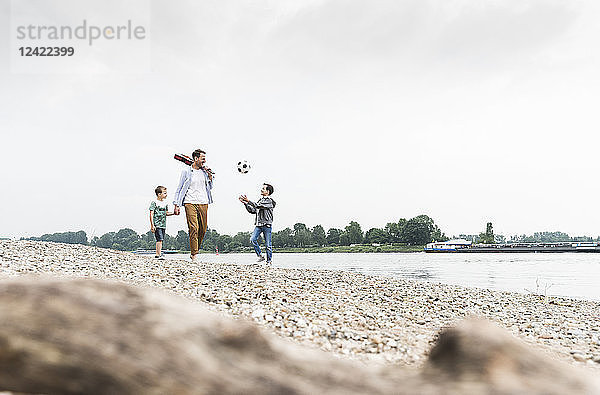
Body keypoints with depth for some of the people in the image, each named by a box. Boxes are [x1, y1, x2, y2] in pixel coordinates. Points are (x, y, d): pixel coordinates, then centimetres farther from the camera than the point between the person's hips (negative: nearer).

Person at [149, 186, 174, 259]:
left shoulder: (165, 203, 13)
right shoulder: (154, 202, -8)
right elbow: (151, 214, -11)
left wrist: (173, 213, 8)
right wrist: (152, 225, -15)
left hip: (163, 225, 7)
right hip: (157, 225, -7)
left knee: (160, 239, 10)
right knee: (159, 239, -14)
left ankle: (157, 254, 17)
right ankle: (159, 254, -13)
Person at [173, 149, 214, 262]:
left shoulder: (204, 171, 13)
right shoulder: (186, 171, 3)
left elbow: (210, 188, 22)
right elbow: (180, 189, 6)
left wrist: (210, 176, 6)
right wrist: (176, 205, 0)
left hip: (203, 203, 4)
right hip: (190, 203, -4)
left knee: (203, 229, 2)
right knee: (193, 228, -13)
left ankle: (195, 251, 19)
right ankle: (194, 255, -11)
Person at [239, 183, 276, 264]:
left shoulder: (269, 201, -5)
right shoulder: (260, 200, 19)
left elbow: (259, 206, -19)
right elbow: (252, 210, 18)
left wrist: (248, 201, -20)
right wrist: (245, 203, 8)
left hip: (267, 225, -6)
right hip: (258, 224, 7)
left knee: (268, 244, -2)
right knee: (252, 239, -11)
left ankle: (269, 261, 7)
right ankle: (260, 256, -1)